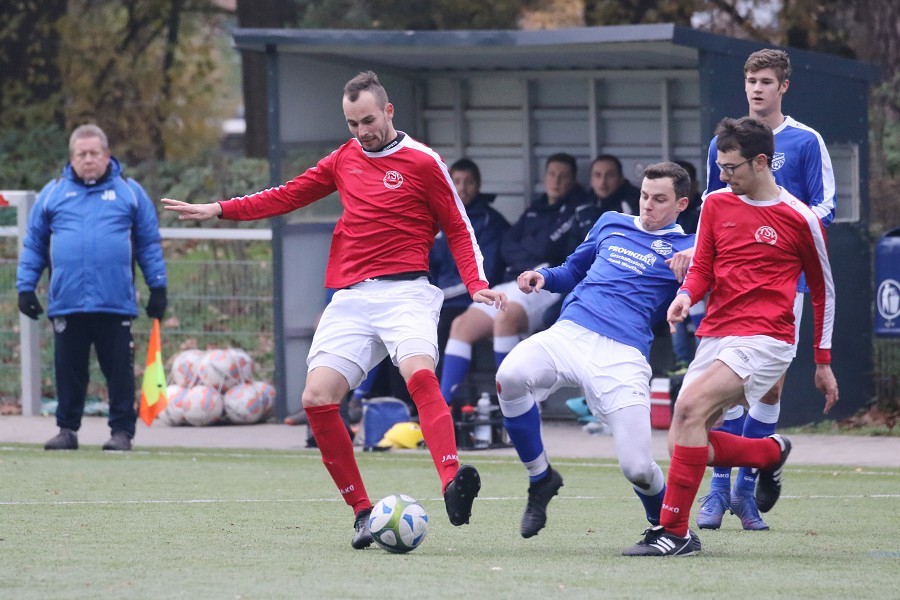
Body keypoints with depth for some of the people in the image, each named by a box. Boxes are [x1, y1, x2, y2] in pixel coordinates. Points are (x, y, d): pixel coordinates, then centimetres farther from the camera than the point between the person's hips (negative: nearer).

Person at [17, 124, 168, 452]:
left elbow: (150, 244, 8)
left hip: (116, 302, -1)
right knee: (69, 371, 7)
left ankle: (122, 431, 8)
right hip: (66, 302, 1)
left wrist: (158, 288, 3)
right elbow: (33, 245, 11)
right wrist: (26, 287, 4)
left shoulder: (129, 192, 7)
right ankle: (67, 429, 16)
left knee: (120, 371, 1)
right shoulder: (53, 193, 9)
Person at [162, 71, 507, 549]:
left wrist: (477, 285, -11)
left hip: (404, 291, -6)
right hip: (351, 299, 6)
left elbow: (458, 229, 4)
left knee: (419, 373, -32)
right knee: (317, 398, -9)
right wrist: (217, 211, 23)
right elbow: (289, 195, 27)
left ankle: (453, 486, -46)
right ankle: (362, 513, -2)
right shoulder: (345, 159, 17)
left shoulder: (422, 162, 2)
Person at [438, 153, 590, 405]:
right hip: (514, 282, 8)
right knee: (461, 325, -6)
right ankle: (444, 402, -10)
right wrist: (529, 263, -5)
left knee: (504, 317, -35)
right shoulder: (534, 210, 25)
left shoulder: (579, 209, 4)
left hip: (548, 287, -8)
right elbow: (507, 247, 13)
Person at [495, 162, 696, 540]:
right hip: (568, 334, 3)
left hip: (622, 354, -3)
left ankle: (663, 522, 25)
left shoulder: (684, 249, 11)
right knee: (510, 377, -29)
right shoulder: (611, 224, 25)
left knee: (637, 468, -14)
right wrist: (543, 277, 15)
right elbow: (573, 271, 36)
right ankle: (540, 478, -6)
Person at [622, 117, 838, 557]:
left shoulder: (800, 219, -1)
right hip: (715, 336, 6)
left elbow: (823, 290, 10)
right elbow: (702, 268, 14)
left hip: (765, 339, -6)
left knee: (691, 405, -28)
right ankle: (772, 452, 27)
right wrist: (686, 296, -11)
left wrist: (823, 363, 13)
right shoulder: (716, 204, 10)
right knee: (684, 445, -2)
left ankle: (674, 530, -26)